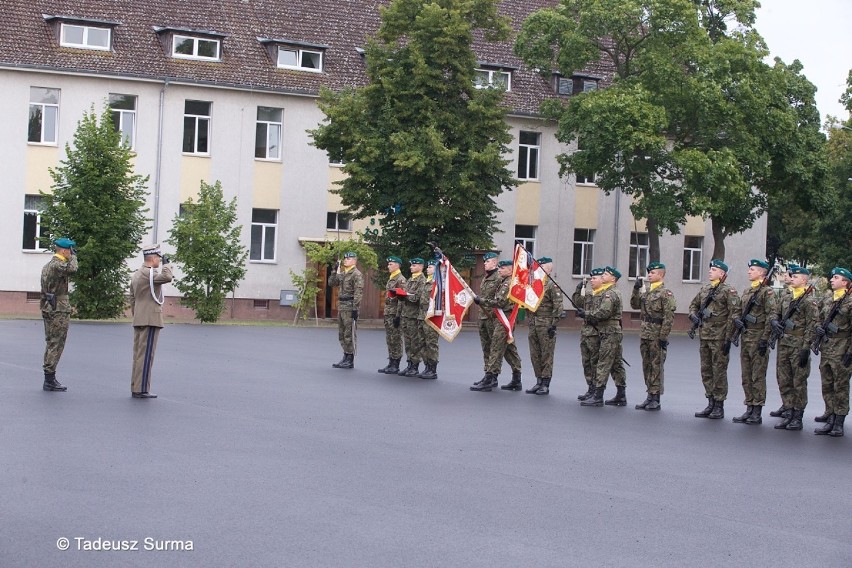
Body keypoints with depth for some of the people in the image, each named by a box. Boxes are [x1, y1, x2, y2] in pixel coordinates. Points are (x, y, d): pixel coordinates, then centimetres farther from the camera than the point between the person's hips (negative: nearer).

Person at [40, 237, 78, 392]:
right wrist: (73, 256, -16)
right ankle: (50, 380, -5)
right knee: (56, 345, -6)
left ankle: (48, 379, 18)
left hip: (48, 308, 10)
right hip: (59, 309, -10)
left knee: (51, 344, 14)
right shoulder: (57, 265, -15)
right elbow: (72, 269, -31)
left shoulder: (48, 264, 16)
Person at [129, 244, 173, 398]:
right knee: (146, 355, -7)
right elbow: (167, 277, -31)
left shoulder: (136, 275, 16)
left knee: (138, 355, 10)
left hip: (139, 320, 9)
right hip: (151, 320, -9)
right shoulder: (149, 273, -14)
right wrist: (166, 264, -13)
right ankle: (141, 390, -7)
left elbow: (132, 298, 19)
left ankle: (135, 388, 12)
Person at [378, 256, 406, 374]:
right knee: (389, 340, 11)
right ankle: (391, 363, 16)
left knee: (396, 340, -5)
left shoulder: (401, 280, -12)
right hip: (388, 313, 9)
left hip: (395, 313, -9)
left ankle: (396, 366, -2)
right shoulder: (390, 279, 17)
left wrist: (398, 315, -20)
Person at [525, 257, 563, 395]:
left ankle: (545, 385, 3)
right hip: (533, 324, 7)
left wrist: (554, 325, -17)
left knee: (546, 355, -1)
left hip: (546, 325, -7)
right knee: (535, 355, 10)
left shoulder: (552, 285, -9)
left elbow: (558, 306, -14)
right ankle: (539, 382, 18)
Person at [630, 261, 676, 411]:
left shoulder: (665, 293, -9)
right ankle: (650, 396, 19)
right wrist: (636, 289, 1)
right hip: (644, 335, 8)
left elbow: (669, 316, -14)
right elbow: (634, 305, 15)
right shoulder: (646, 292, 15)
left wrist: (663, 336, -17)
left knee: (656, 366, -2)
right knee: (647, 365, 11)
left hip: (657, 335, -8)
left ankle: (655, 400, 3)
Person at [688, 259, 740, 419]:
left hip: (719, 338, -7)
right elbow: (693, 304, 27)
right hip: (704, 337, 7)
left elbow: (734, 314, -13)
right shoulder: (704, 289, 13)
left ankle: (719, 406, 5)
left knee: (719, 372, -2)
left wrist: (728, 338, -16)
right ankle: (711, 404, 18)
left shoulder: (728, 291, -8)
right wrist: (693, 315, 4)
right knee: (706, 371, 10)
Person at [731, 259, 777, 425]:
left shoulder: (767, 292, -9)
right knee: (746, 376, 10)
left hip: (758, 338, -8)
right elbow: (740, 311, 23)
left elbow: (772, 316, -15)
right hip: (745, 337, 8)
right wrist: (737, 319, 0)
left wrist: (765, 339, -19)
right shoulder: (747, 291, 16)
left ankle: (757, 414, 0)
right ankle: (749, 410, 17)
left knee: (758, 376, -3)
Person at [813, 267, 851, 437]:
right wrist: (819, 329, 1)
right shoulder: (829, 301, 13)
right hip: (826, 348, 8)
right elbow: (822, 320, 24)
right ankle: (830, 418, 20)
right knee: (827, 386, 11)